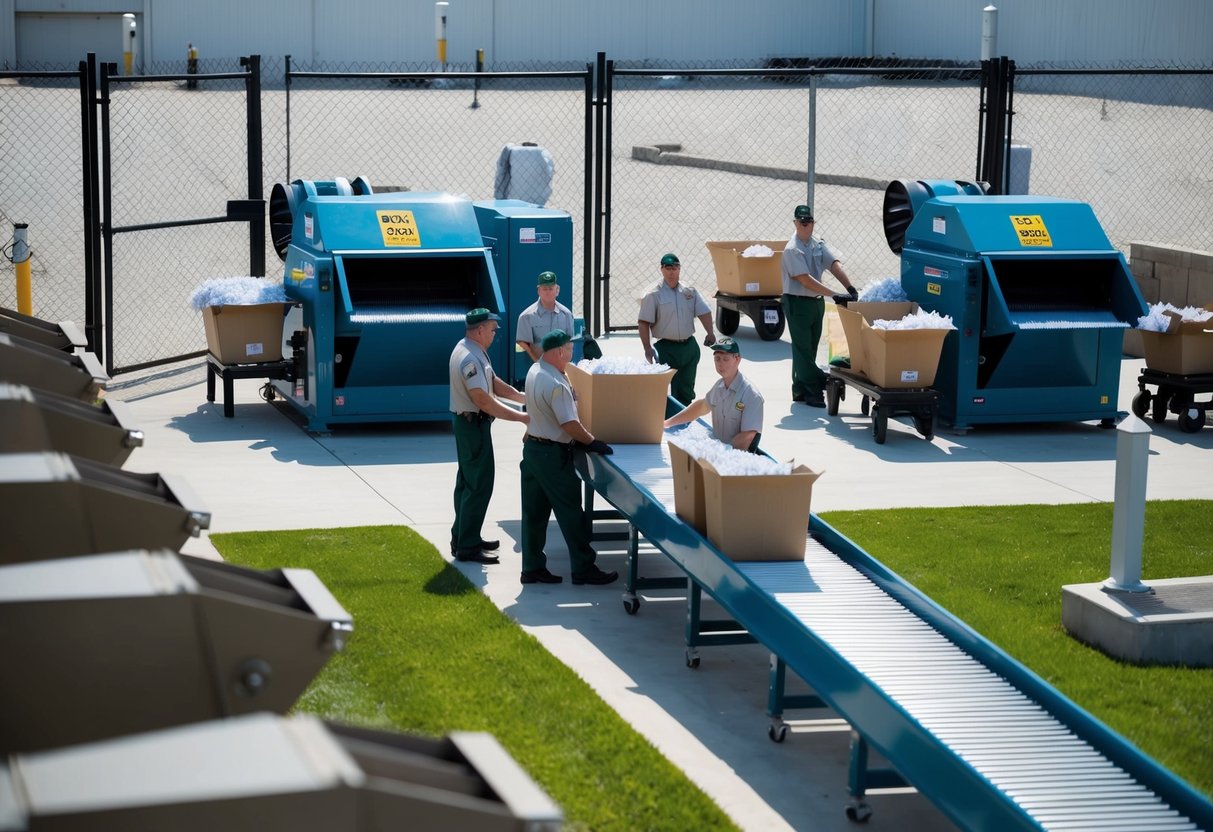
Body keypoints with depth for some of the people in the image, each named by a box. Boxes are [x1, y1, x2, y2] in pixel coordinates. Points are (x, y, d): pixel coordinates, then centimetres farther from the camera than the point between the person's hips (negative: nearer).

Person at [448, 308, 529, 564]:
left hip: (467, 421, 11)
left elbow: (493, 383, 14)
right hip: (473, 423, -11)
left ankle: (463, 538, 28)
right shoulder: (469, 359, -24)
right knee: (479, 485, -7)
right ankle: (467, 547, -4)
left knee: (467, 481, 18)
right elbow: (483, 401, -28)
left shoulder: (474, 351, 9)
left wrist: (523, 397, 5)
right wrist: (521, 417, -27)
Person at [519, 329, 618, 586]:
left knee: (535, 512, 12)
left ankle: (532, 568, 17)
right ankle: (583, 568, 7)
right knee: (570, 511, 0)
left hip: (533, 447, 9)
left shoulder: (535, 371, 7)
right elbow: (570, 424, -24)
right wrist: (592, 442, -12)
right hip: (552, 454, -9)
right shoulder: (556, 384, -24)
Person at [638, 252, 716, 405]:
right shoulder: (654, 295, -5)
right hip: (666, 348, -4)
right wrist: (647, 348, -14)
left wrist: (710, 333, -11)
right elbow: (644, 322, -8)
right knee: (664, 390, -5)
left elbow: (704, 312, 6)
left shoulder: (690, 291, 9)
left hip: (689, 346, 4)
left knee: (687, 389, 11)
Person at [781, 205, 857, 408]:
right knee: (803, 349, -4)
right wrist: (834, 294, -26)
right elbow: (805, 280, -22)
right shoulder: (792, 250, -14)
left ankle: (800, 390, 19)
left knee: (808, 349, 12)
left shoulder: (818, 244, 8)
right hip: (797, 302, -7)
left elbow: (834, 264, -4)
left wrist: (849, 287, -21)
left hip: (817, 301, 7)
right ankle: (815, 390, -4)